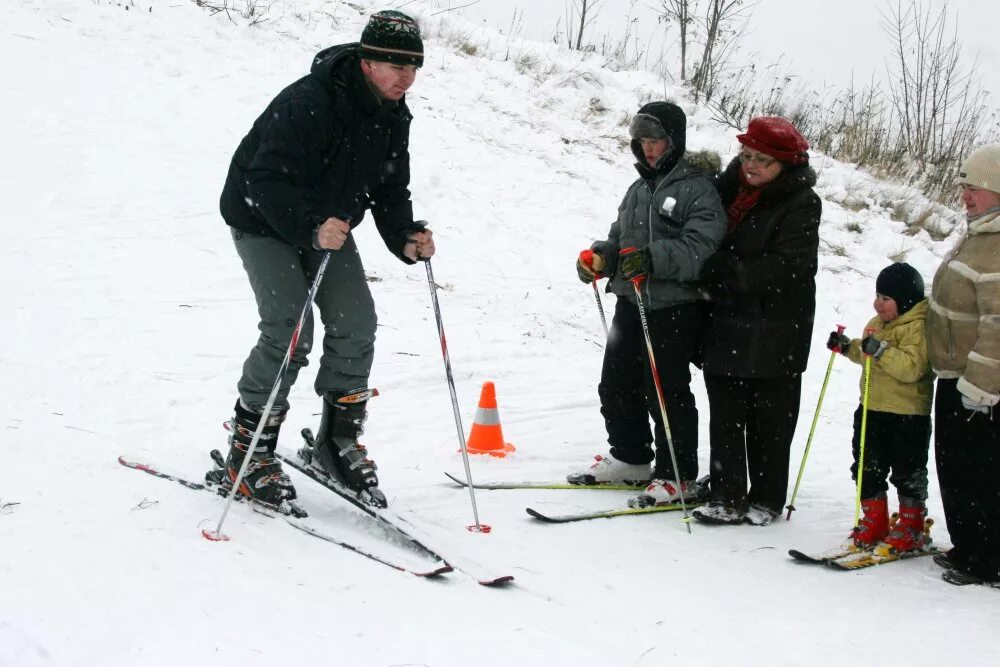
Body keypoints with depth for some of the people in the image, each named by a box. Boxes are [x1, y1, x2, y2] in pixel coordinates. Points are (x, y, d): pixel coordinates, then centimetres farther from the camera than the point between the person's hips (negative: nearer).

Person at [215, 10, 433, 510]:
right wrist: (311, 229, -50)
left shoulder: (392, 117, -4)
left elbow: (390, 191, 3)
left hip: (328, 225, 7)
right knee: (290, 331, -18)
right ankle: (248, 451, -2)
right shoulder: (308, 103, -31)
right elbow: (268, 182, -35)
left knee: (356, 324, -4)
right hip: (265, 221, -7)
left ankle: (339, 442, 13)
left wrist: (405, 240, -17)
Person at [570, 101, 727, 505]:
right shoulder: (639, 190, 17)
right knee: (616, 385, 13)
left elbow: (700, 248, -19)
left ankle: (677, 475, 8)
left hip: (673, 308, -8)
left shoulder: (697, 189, -8)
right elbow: (620, 238, 23)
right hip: (630, 303, 8)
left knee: (666, 392, -3)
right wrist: (601, 256, 2)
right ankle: (630, 459, 30)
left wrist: (652, 258, -30)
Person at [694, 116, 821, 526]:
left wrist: (723, 273, -19)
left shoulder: (801, 204, -10)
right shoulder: (732, 187, 8)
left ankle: (767, 497, 17)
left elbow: (786, 269, -18)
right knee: (725, 415, 5)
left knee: (770, 418, 5)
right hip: (727, 324, 6)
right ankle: (727, 497, 11)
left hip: (775, 331, -5)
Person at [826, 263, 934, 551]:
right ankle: (875, 521, 23)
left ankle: (911, 527, 15)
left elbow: (912, 367, -28)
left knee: (908, 472, 3)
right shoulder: (877, 323, 11)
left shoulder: (918, 327, -16)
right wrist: (847, 346, 12)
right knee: (868, 468, 12)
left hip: (908, 415, -8)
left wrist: (881, 349, -34)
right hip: (873, 410, 8)